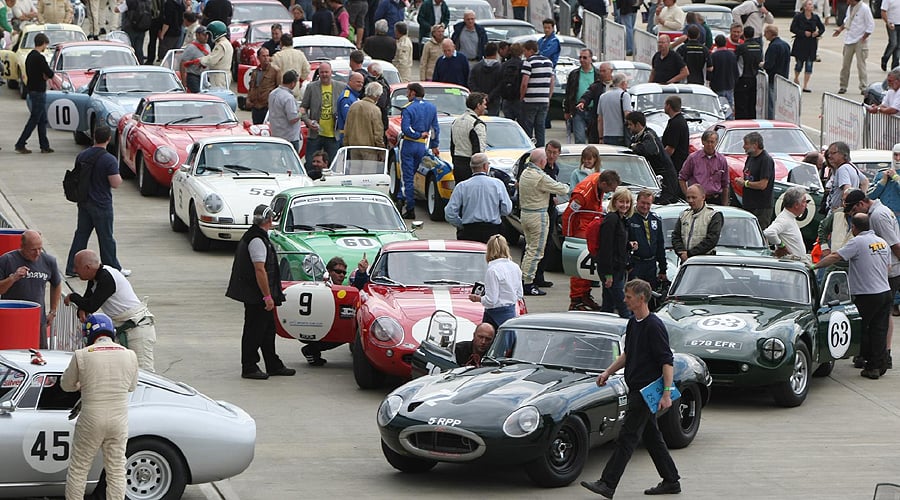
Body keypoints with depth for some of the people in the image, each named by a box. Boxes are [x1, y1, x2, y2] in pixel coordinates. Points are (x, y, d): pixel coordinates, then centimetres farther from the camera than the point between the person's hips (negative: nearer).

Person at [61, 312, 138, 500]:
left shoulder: (81, 356, -9)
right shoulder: (129, 356, -1)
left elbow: (66, 385, 6)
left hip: (91, 420, -2)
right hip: (119, 420, 2)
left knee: (78, 470, 11)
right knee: (116, 473, 10)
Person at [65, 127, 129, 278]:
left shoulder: (81, 156, 1)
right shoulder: (109, 160, -18)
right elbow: (116, 183, -19)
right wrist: (119, 178, 1)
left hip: (84, 202, 6)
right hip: (102, 204, -6)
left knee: (81, 234, 13)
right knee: (106, 237, 4)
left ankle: (72, 268, 13)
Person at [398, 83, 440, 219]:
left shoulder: (408, 109, -12)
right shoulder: (432, 108, 6)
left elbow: (405, 129, -21)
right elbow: (435, 128, 10)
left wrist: (418, 135, -8)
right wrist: (434, 145, 18)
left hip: (409, 144, -5)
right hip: (422, 146, 5)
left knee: (408, 177, -2)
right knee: (412, 175, 16)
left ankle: (411, 209, -4)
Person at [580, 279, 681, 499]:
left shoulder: (654, 326, -18)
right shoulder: (633, 323, 10)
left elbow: (667, 362, -19)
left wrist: (667, 394, -24)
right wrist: (608, 372, 15)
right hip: (636, 388, 9)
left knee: (627, 437, -9)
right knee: (651, 436, 14)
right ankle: (671, 481, 21)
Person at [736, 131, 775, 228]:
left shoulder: (766, 160, -15)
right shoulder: (750, 157, 14)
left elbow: (762, 185, -20)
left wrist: (744, 183, -9)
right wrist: (741, 179, 5)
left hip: (761, 207, -9)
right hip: (748, 205, 9)